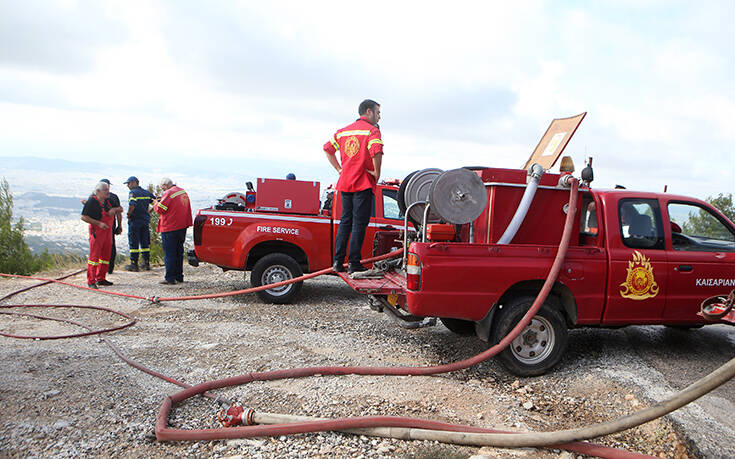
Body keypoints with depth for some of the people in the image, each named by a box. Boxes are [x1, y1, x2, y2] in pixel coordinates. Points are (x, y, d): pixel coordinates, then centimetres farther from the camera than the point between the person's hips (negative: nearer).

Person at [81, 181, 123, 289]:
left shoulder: (108, 201, 11)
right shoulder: (91, 202, -10)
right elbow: (84, 217, -14)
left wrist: (115, 210, -3)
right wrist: (99, 223, -19)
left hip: (108, 231, 8)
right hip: (96, 232, -8)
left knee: (105, 256, 11)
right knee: (94, 256, -7)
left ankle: (101, 279, 21)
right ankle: (91, 282, -3)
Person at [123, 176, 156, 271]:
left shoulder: (133, 192, -10)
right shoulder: (147, 192, 9)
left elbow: (132, 205, -26)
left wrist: (129, 214, -10)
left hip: (135, 221, -6)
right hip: (146, 221, 6)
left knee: (134, 243, 1)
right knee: (145, 242, 12)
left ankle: (134, 264, 3)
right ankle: (146, 264, 14)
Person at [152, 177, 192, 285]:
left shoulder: (169, 193, -15)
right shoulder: (183, 192, 12)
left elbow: (160, 209, -16)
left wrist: (156, 203, 4)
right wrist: (160, 202, 20)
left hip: (170, 228, -8)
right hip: (182, 226, 8)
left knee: (169, 254, -2)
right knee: (179, 252, 14)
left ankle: (170, 278, -1)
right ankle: (179, 276, 19)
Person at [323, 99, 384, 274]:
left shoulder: (344, 130, 16)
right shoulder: (372, 130, -7)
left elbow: (328, 148, 19)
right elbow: (376, 151, -25)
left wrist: (339, 169, 16)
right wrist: (377, 172, -12)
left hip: (345, 182, 7)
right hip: (363, 183, -7)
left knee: (345, 221, 13)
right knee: (359, 223, -1)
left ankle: (338, 261, 13)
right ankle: (354, 263, 0)